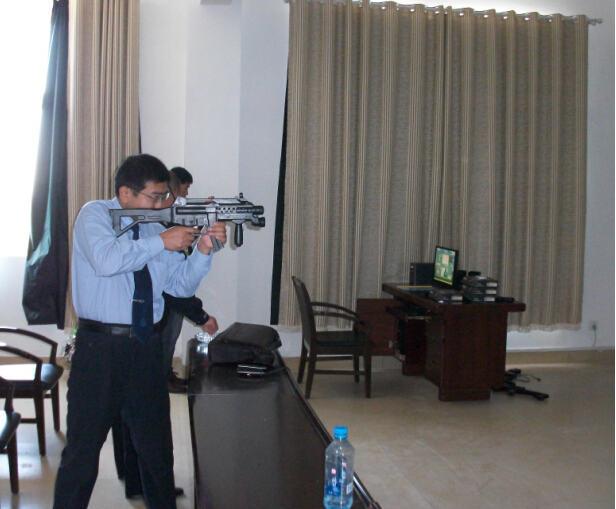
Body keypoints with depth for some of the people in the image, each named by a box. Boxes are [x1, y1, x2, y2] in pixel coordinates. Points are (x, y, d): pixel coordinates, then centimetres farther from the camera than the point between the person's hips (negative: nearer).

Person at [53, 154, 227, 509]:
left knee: (156, 441, 14)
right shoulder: (95, 215, -4)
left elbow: (182, 286, 10)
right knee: (84, 443, 4)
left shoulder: (155, 228, 10)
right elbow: (105, 259, -25)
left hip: (147, 346, 5)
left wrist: (203, 251, -5)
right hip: (100, 346, -5)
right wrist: (161, 242, -20)